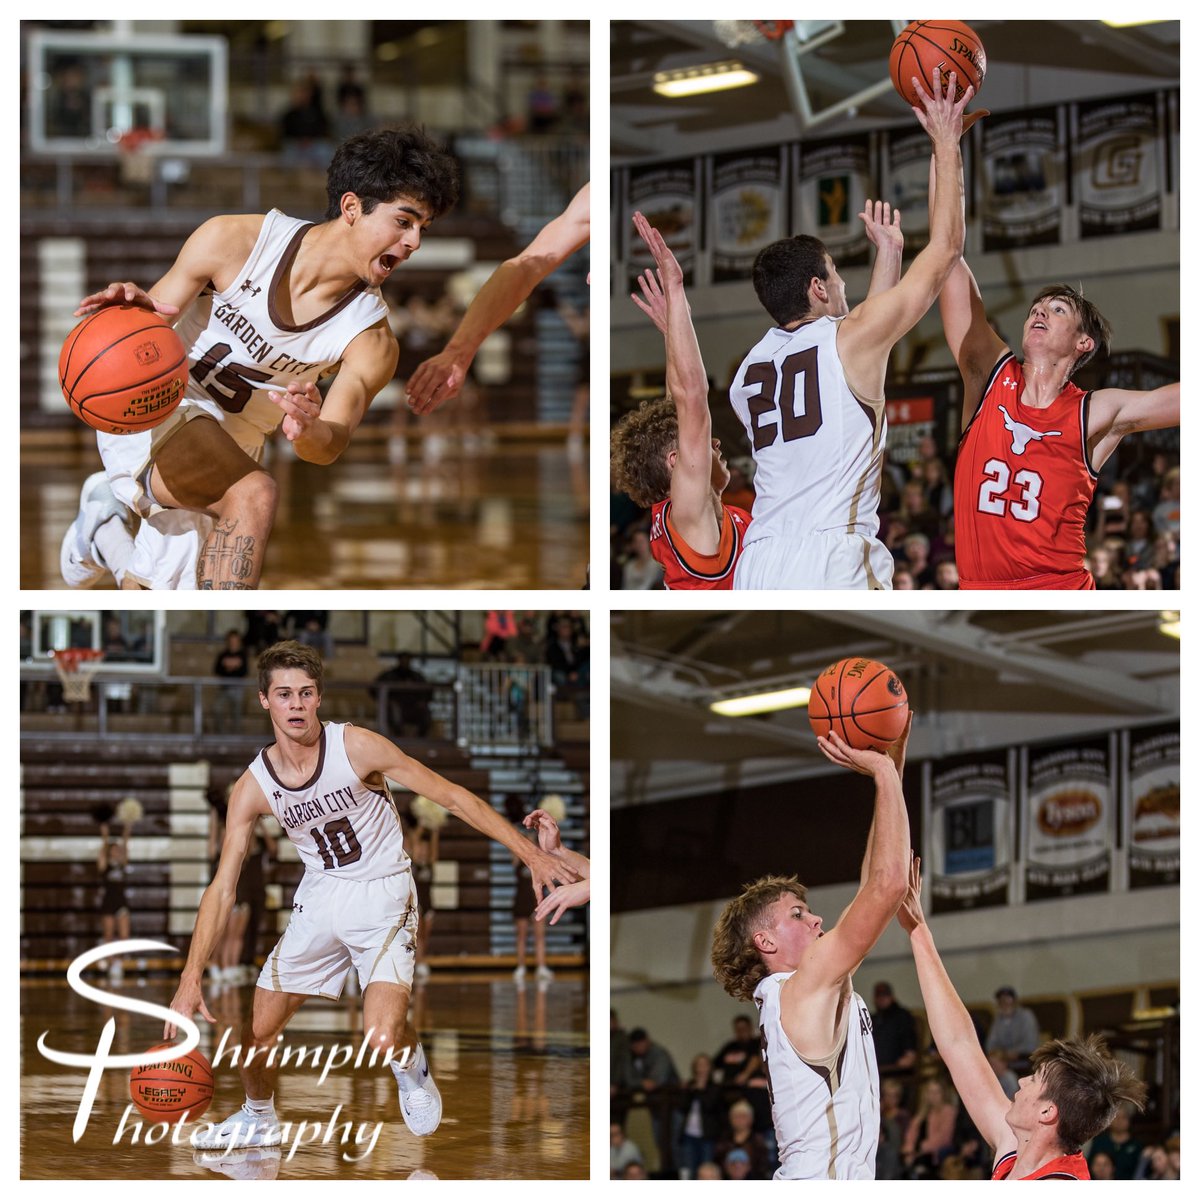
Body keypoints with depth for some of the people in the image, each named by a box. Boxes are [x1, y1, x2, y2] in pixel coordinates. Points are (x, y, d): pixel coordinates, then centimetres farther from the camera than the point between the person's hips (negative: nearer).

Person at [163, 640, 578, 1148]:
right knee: (257, 1031, 5)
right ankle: (258, 1119, 37)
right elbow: (222, 887, -7)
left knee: (382, 1038, -23)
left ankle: (412, 1069, 14)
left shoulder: (355, 747, -18)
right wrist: (190, 981, -16)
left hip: (383, 898, -4)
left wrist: (531, 853, -15)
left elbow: (453, 797, -12)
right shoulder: (253, 787, -9)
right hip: (320, 897, 4)